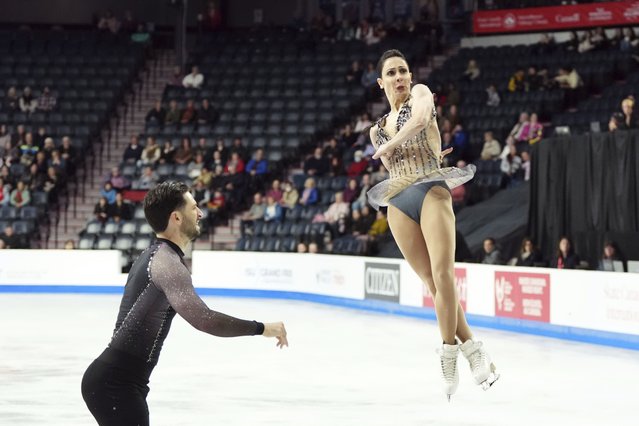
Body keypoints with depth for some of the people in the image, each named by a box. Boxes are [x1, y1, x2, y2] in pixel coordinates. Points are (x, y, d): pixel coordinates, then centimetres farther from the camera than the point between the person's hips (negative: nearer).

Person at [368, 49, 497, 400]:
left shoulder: (420, 94, 7)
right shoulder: (377, 129, 22)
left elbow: (420, 119, -16)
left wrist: (388, 147, -5)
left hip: (432, 191, -5)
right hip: (399, 204, 5)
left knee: (443, 274, -20)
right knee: (432, 283, -3)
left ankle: (449, 350, -12)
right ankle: (472, 349, 2)